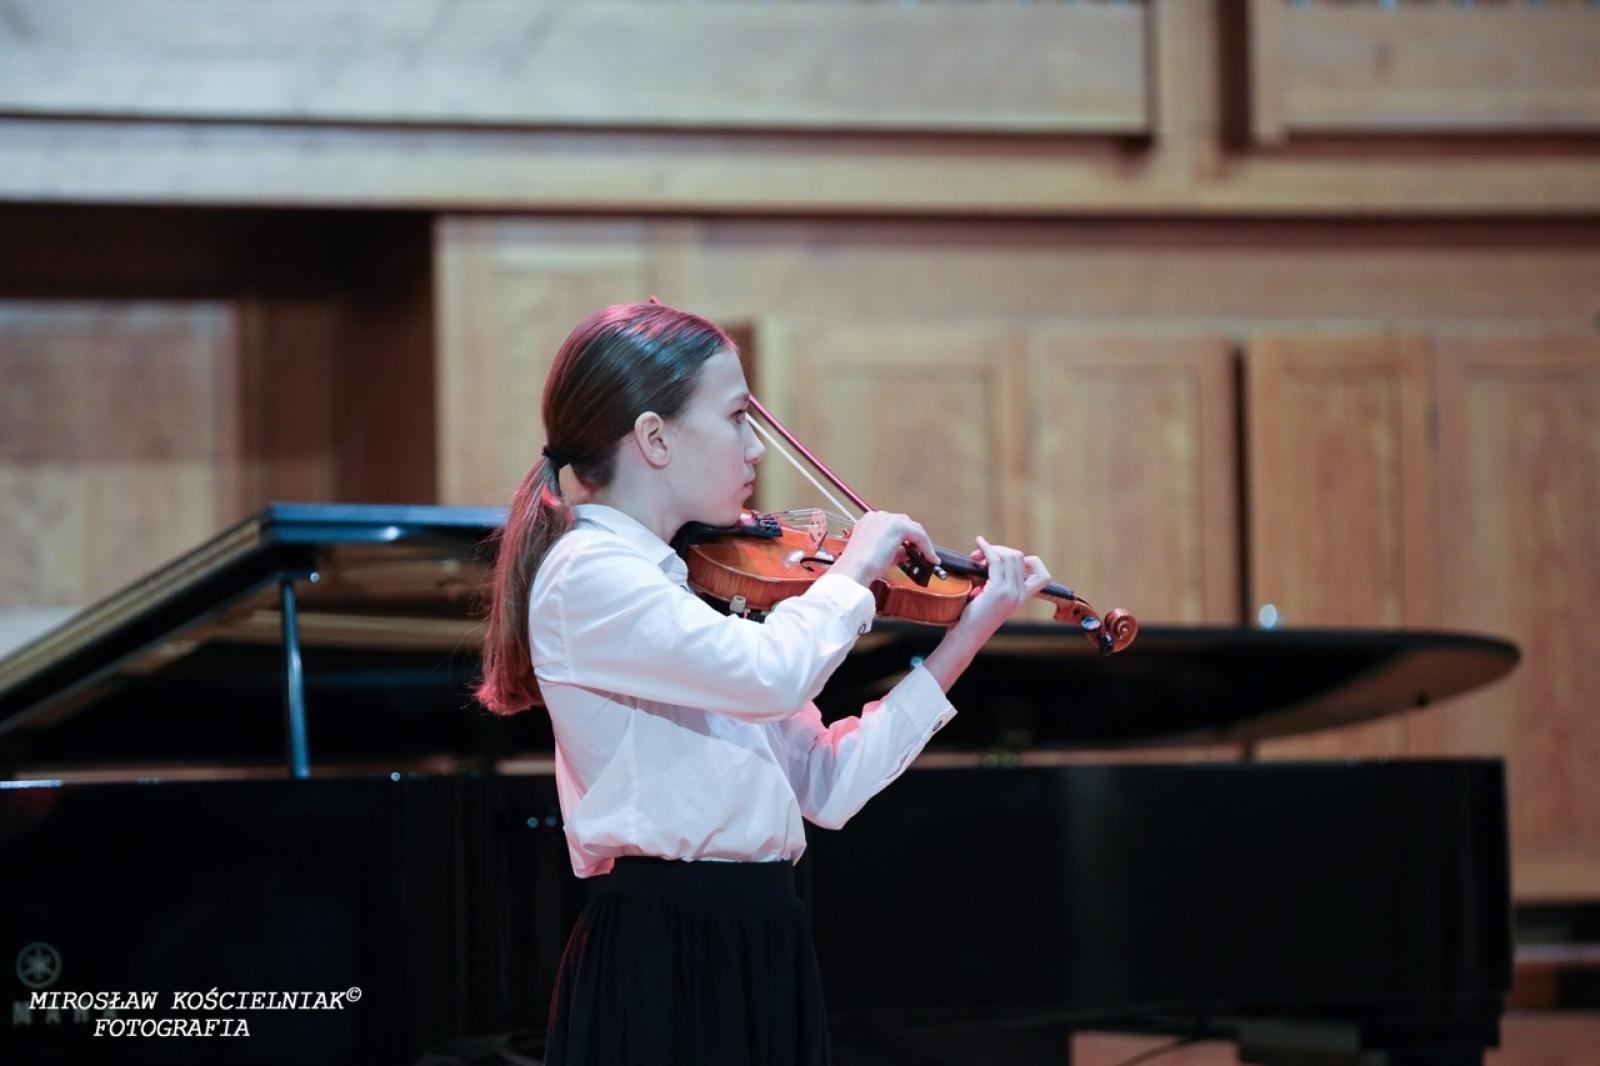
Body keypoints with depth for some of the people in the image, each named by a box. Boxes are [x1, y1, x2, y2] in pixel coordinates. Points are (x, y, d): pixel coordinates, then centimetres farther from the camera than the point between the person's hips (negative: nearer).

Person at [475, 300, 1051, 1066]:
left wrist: (967, 633, 11)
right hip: (666, 965, -9)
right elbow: (772, 674, -27)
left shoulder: (698, 582, 15)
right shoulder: (588, 572, -12)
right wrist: (854, 567, -8)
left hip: (756, 953, 9)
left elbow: (829, 784, 13)